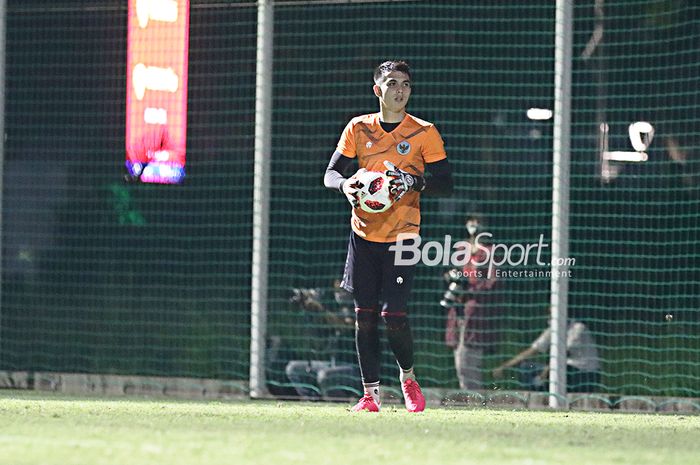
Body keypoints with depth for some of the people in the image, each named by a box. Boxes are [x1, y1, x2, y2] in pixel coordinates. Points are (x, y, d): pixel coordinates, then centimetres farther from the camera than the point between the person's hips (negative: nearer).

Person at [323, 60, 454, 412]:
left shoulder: (424, 133, 0)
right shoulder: (358, 128, 7)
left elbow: (445, 183, -2)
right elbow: (331, 173, 7)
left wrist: (416, 181, -21)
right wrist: (345, 185, -16)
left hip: (401, 235, -3)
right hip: (363, 234, 3)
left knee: (394, 314, -11)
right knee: (364, 314, 2)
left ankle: (408, 376, 15)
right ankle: (370, 393, 9)